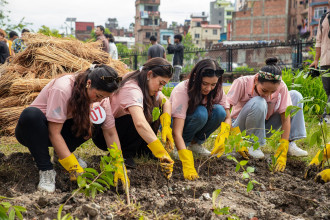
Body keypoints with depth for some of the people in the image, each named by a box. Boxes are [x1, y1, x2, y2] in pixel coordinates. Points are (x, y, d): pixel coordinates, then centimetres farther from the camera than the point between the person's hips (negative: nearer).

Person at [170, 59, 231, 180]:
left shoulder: (216, 90, -18)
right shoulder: (182, 91, -34)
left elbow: (227, 117, -11)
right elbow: (177, 132, -40)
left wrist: (222, 138, -34)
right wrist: (187, 164, -52)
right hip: (172, 123, -5)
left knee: (219, 111, -25)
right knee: (200, 113, -35)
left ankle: (195, 143, -4)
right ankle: (181, 145, -12)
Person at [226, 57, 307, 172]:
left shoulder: (281, 87, -19)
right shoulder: (242, 83, -26)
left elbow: (286, 119, -18)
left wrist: (282, 153, -25)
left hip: (263, 127, 4)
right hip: (241, 129, -4)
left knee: (295, 95, -8)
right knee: (259, 103, -35)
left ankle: (290, 144, -8)